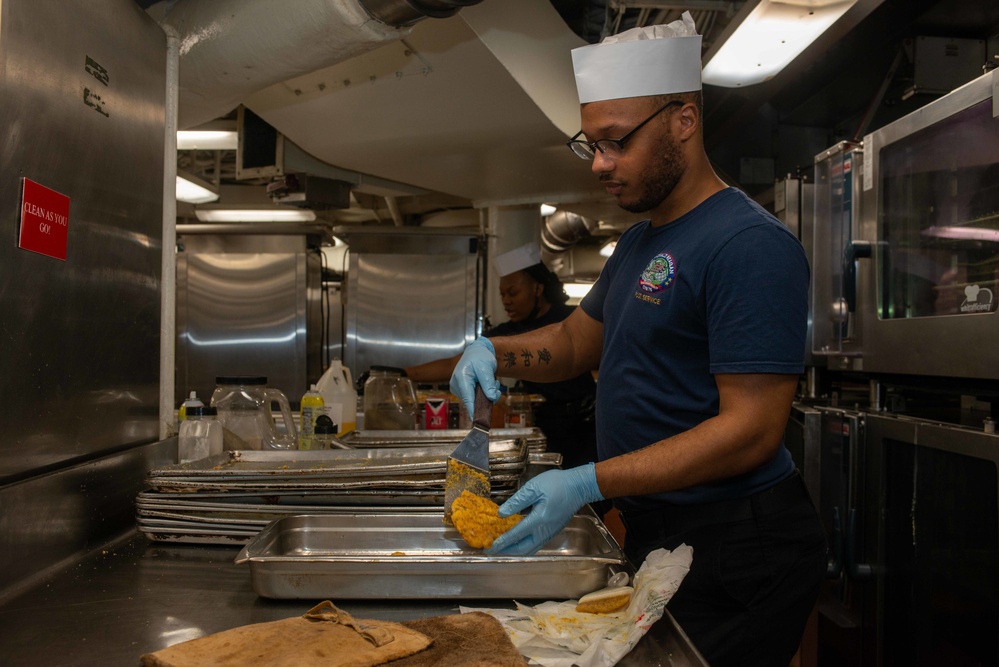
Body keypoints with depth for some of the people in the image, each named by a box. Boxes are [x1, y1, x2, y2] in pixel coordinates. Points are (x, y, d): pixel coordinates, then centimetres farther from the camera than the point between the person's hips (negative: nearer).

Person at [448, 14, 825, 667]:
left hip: (733, 549, -9)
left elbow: (751, 430, -25)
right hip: (653, 533, 9)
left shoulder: (750, 245, -20)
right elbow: (576, 341, 20)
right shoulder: (639, 240, 12)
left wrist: (589, 484, -28)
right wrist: (495, 352, -1)